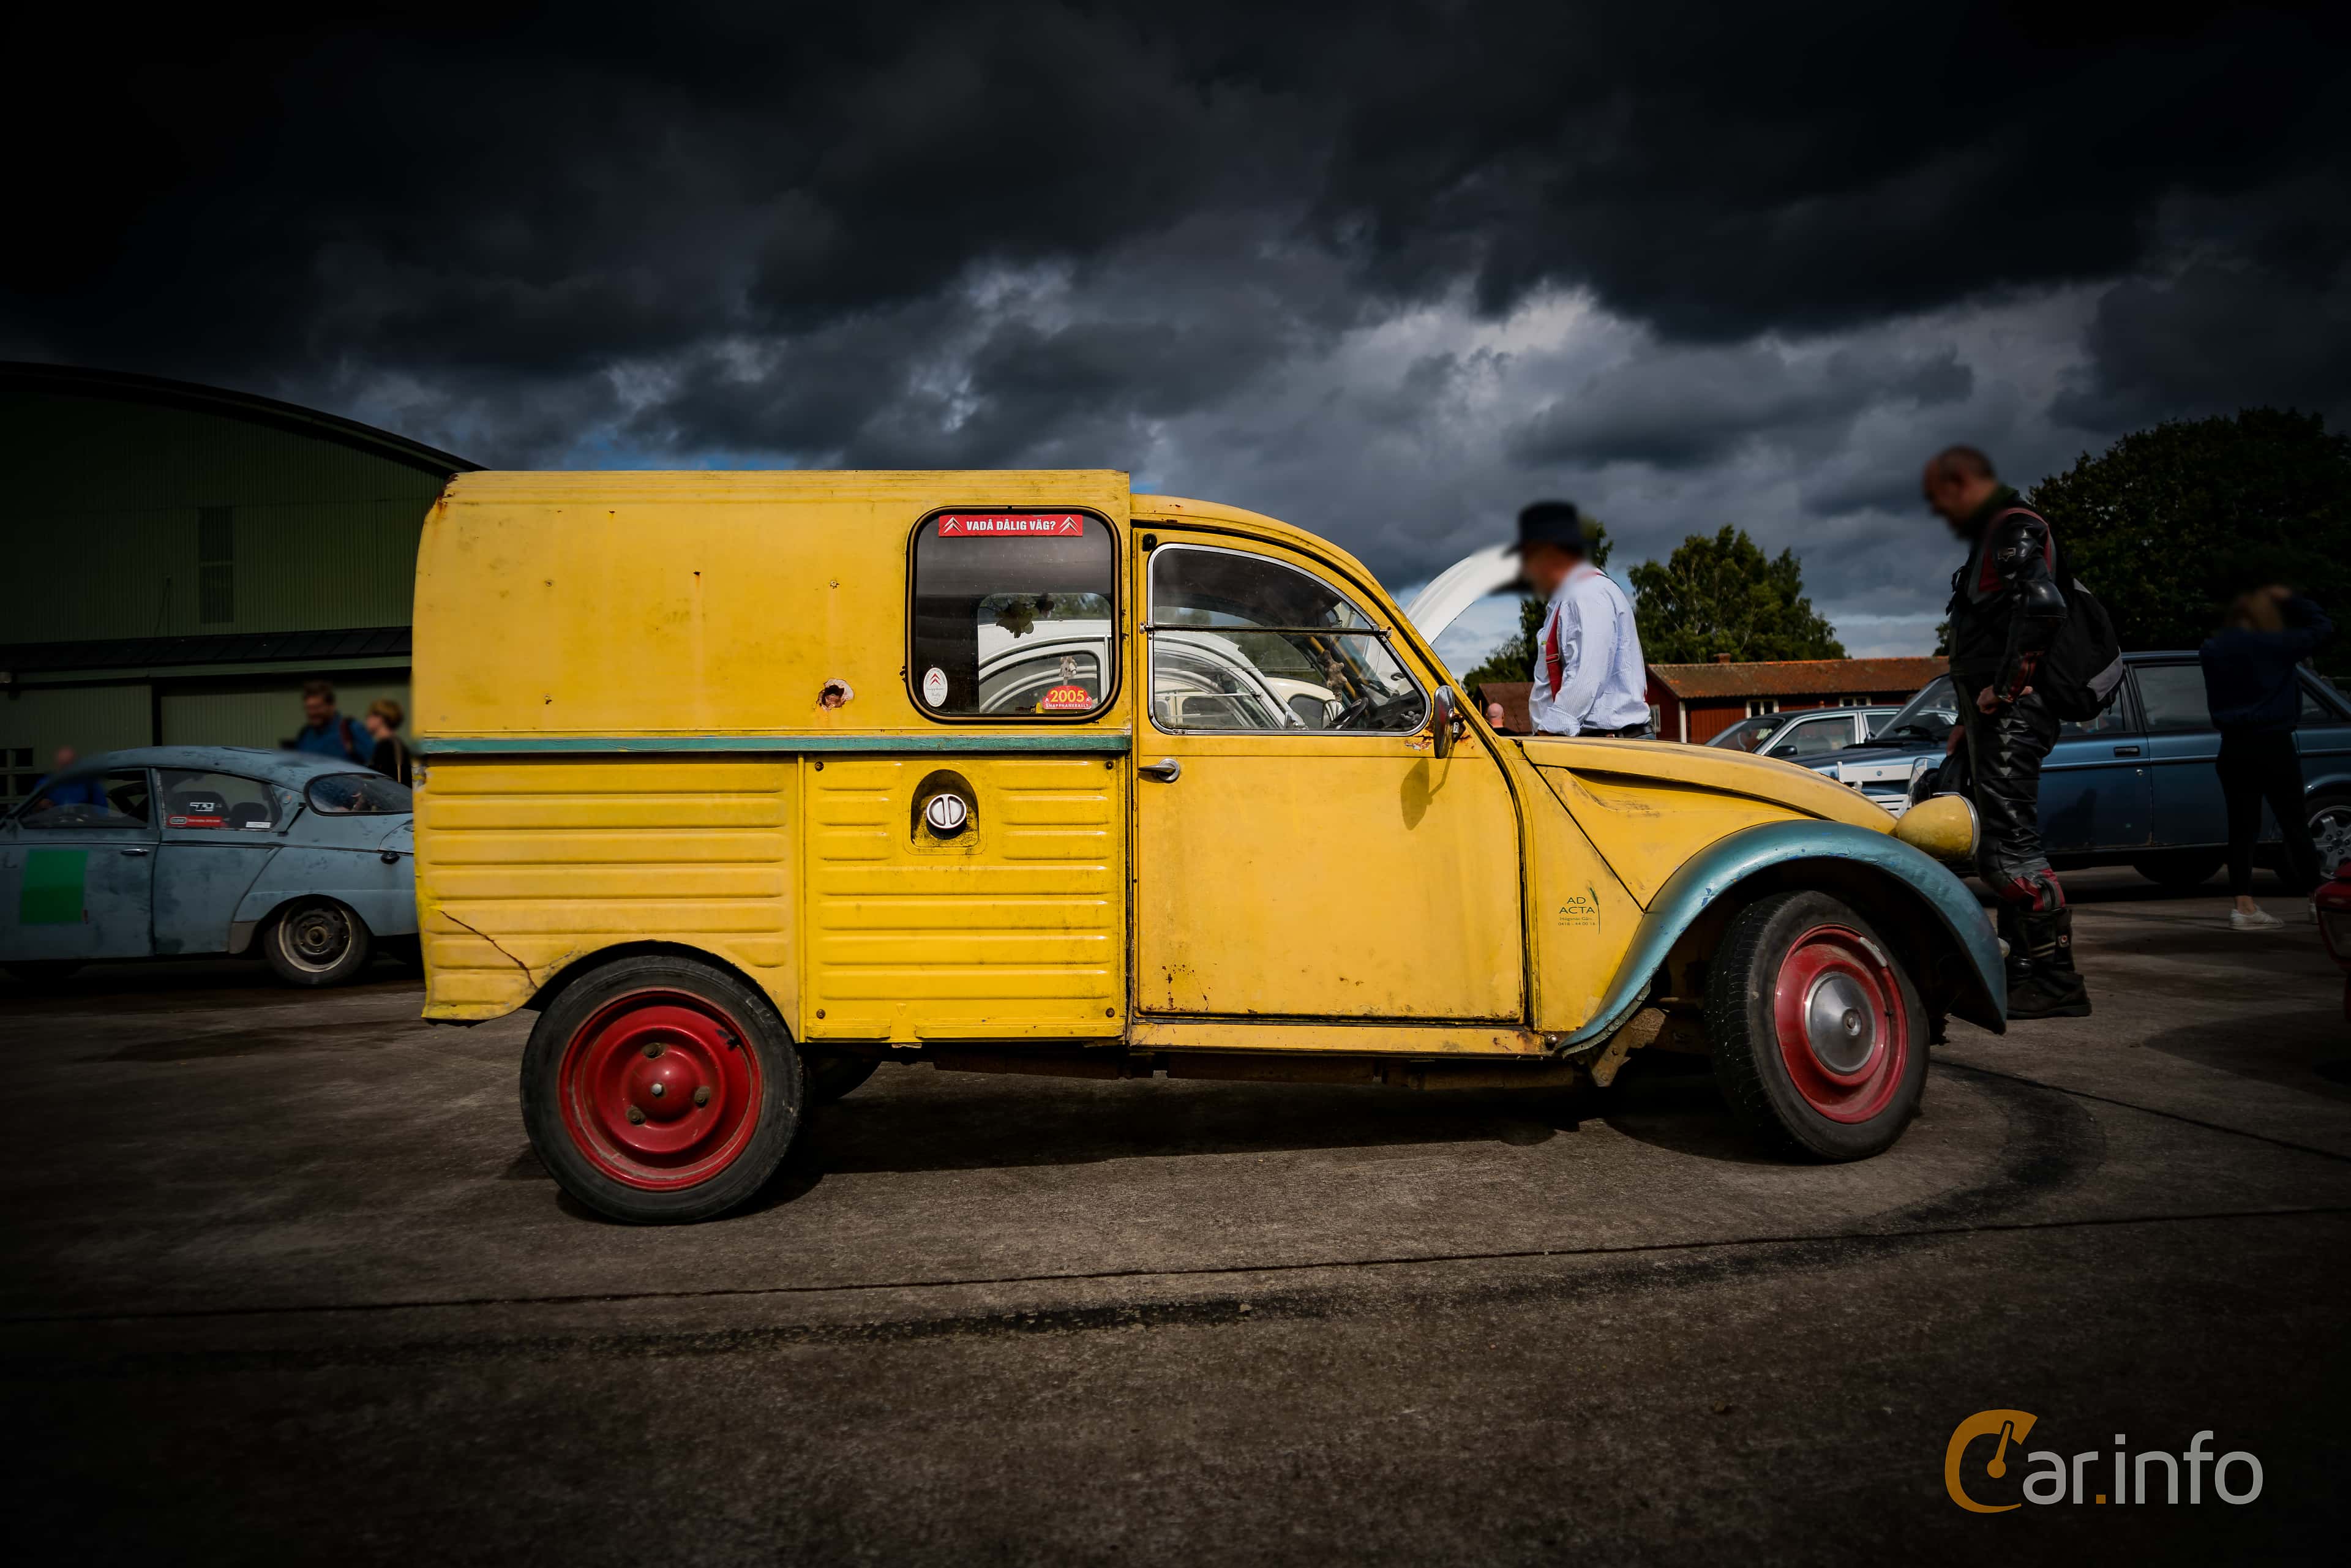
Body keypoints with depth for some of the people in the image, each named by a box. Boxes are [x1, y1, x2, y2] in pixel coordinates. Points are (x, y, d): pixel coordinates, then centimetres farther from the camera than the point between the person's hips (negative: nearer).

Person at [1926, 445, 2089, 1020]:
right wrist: (1968, 720, 22)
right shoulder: (1993, 537, 24)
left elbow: (2043, 608, -27)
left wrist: (2004, 687, -22)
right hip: (1996, 718, 11)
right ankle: (2025, 969, 20)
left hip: (2011, 715, -11)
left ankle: (2057, 982, -10)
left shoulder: (2016, 529, -9)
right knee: (1998, 849, 13)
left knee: (2011, 844, -13)